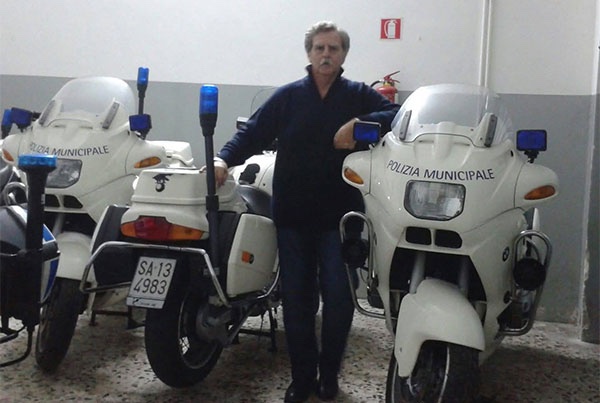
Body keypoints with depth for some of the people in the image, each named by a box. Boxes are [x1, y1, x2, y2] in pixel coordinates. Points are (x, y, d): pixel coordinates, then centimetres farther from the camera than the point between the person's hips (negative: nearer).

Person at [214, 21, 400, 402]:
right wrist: (224, 158, -16)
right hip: (293, 217, 1)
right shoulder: (287, 96, 8)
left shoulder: (360, 96, 5)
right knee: (296, 300, 8)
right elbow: (253, 133, 1)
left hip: (340, 217, -1)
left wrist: (361, 126, -21)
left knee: (338, 299, 4)